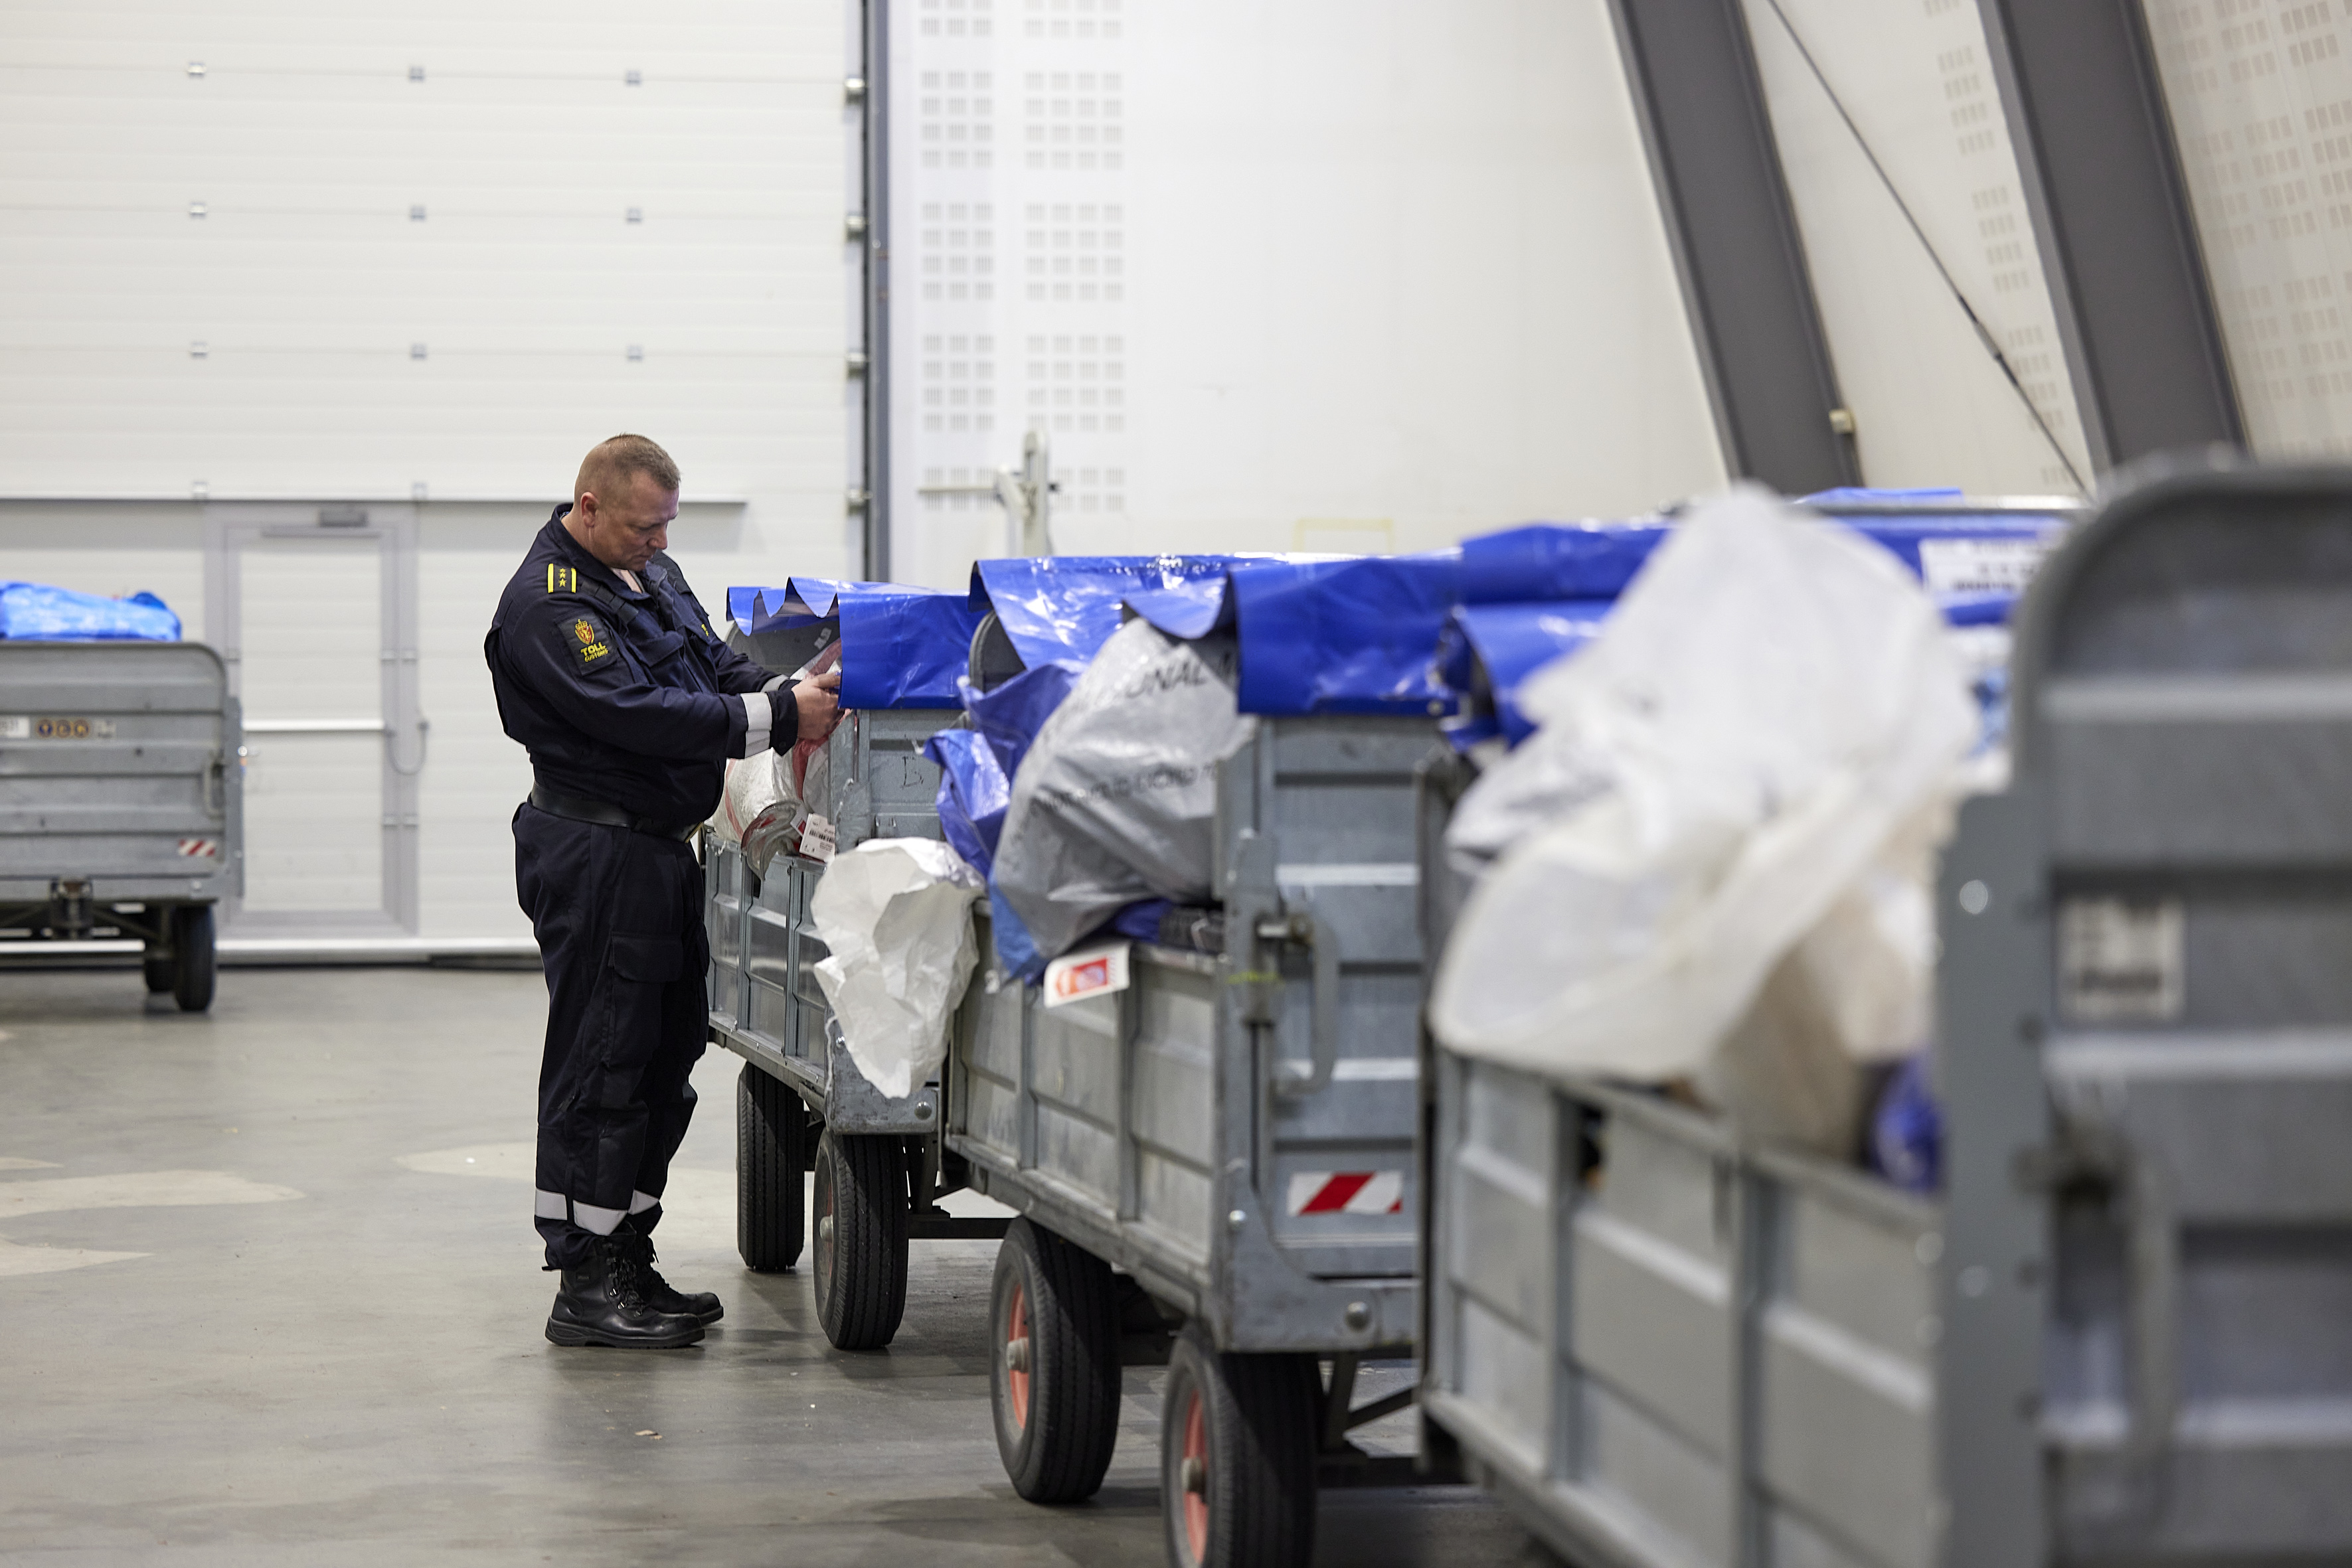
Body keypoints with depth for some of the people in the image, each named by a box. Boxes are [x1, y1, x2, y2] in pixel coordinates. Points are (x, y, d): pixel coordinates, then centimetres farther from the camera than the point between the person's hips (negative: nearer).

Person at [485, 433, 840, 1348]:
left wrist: (791, 695, -6)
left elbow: (717, 666, 15)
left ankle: (626, 1259, 21)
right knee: (602, 1066, -7)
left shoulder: (651, 572, 14)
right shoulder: (546, 607, -17)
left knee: (665, 1057, 13)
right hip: (597, 853, -10)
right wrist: (778, 718, -25)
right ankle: (587, 1286, -2)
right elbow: (640, 714, -25)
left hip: (658, 848, 10)